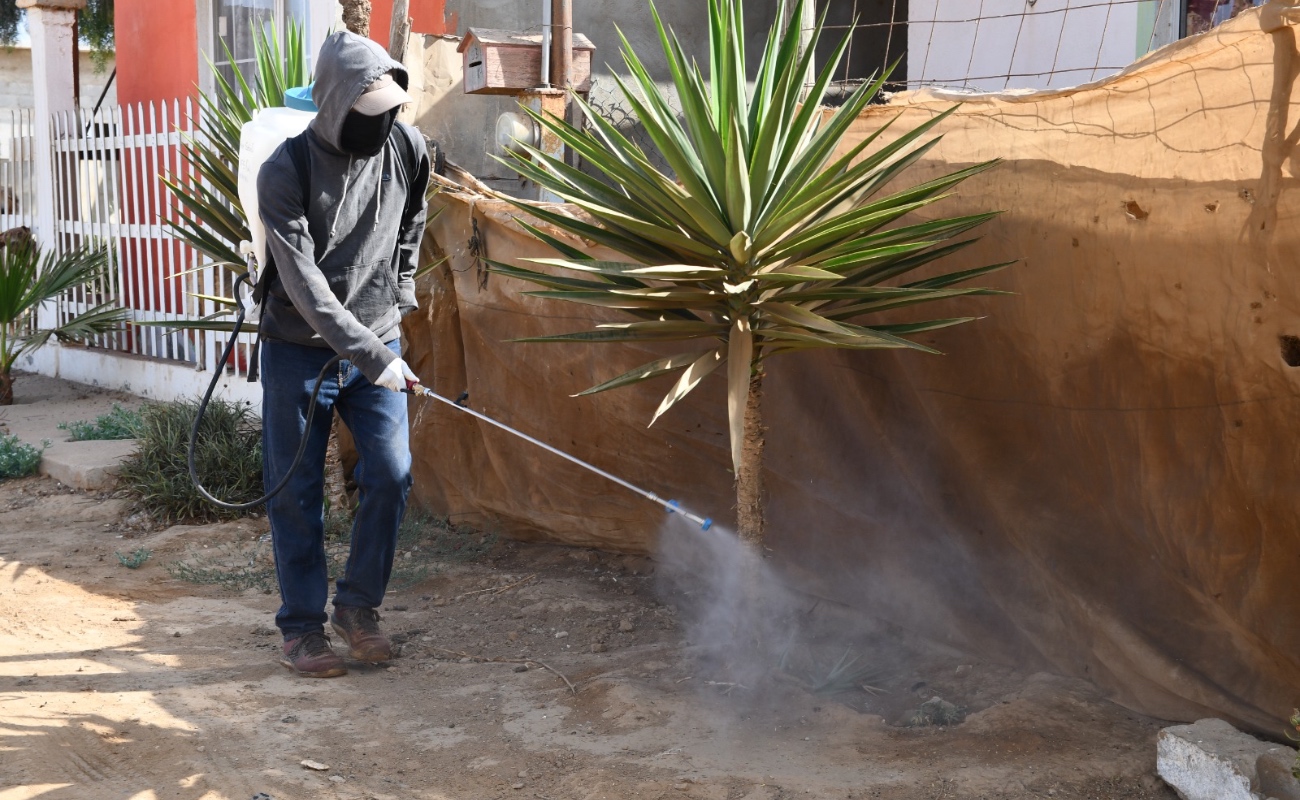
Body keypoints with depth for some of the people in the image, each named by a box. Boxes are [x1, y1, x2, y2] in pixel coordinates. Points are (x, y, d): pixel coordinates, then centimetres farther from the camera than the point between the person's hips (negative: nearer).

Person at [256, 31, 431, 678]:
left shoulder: (407, 148, -6)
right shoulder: (285, 172, -19)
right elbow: (304, 284, -23)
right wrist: (369, 355, -27)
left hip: (378, 339, 4)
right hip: (300, 348, -3)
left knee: (391, 475, -4)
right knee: (296, 492, 2)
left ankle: (359, 606, 14)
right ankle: (302, 628, 14)